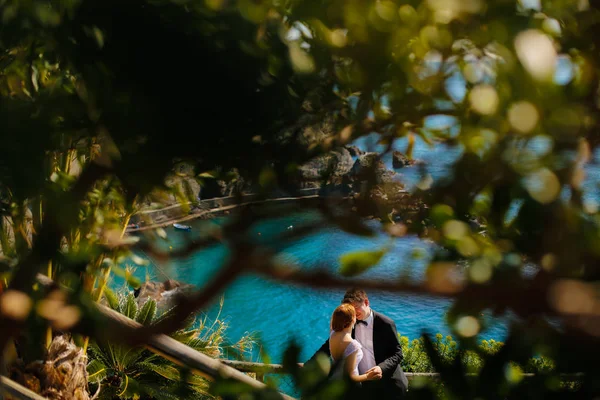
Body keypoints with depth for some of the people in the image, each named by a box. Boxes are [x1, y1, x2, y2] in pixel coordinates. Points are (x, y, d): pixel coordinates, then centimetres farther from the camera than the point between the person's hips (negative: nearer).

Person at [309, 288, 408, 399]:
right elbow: (330, 345, -2)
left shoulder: (385, 323, -13)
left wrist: (382, 368, -31)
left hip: (387, 385, -3)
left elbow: (397, 353, -12)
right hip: (365, 385, 3)